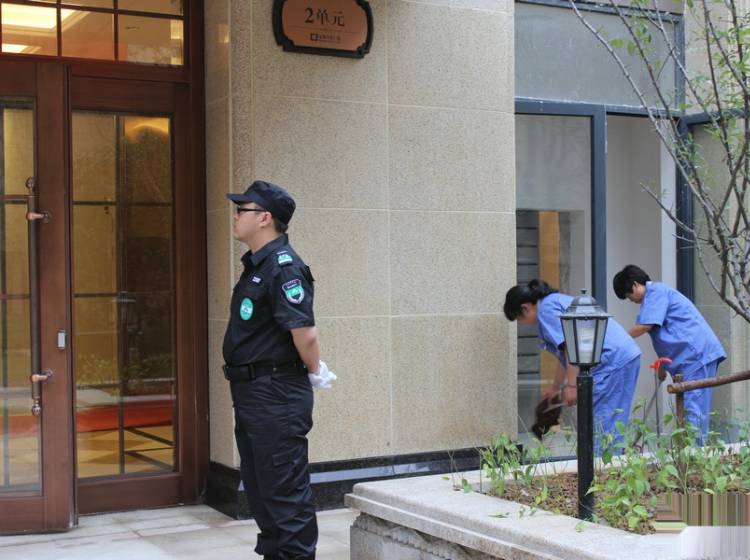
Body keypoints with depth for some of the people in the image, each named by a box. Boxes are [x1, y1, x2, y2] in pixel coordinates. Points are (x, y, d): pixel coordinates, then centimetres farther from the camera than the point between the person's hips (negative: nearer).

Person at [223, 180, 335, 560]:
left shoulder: (283, 266, -18)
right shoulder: (255, 265, 13)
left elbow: (304, 331, -25)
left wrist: (316, 371, -10)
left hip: (277, 396, -10)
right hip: (251, 392, 10)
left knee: (285, 492, -3)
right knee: (258, 487, 18)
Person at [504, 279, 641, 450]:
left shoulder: (546, 309, -5)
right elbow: (565, 355, 37)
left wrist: (572, 385, -15)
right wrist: (555, 389, 47)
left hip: (613, 360, -10)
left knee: (601, 427, -6)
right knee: (612, 427, 12)